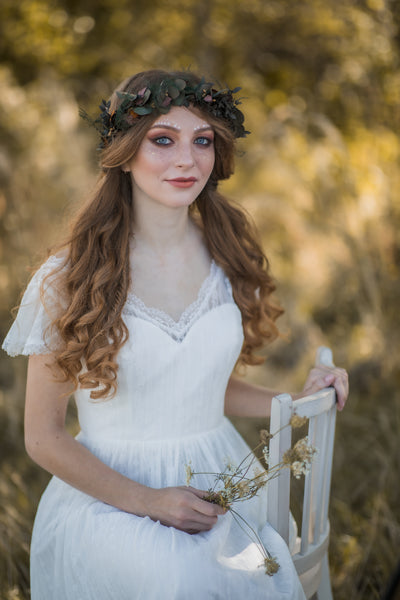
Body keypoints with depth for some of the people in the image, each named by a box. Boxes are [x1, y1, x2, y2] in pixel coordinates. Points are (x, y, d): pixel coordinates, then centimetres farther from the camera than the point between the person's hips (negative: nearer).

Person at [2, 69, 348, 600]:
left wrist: (297, 402, 3)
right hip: (112, 497, -3)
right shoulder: (69, 278, -9)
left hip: (225, 491, 3)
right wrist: (147, 502, -13)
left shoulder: (231, 261, 4)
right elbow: (44, 437, -4)